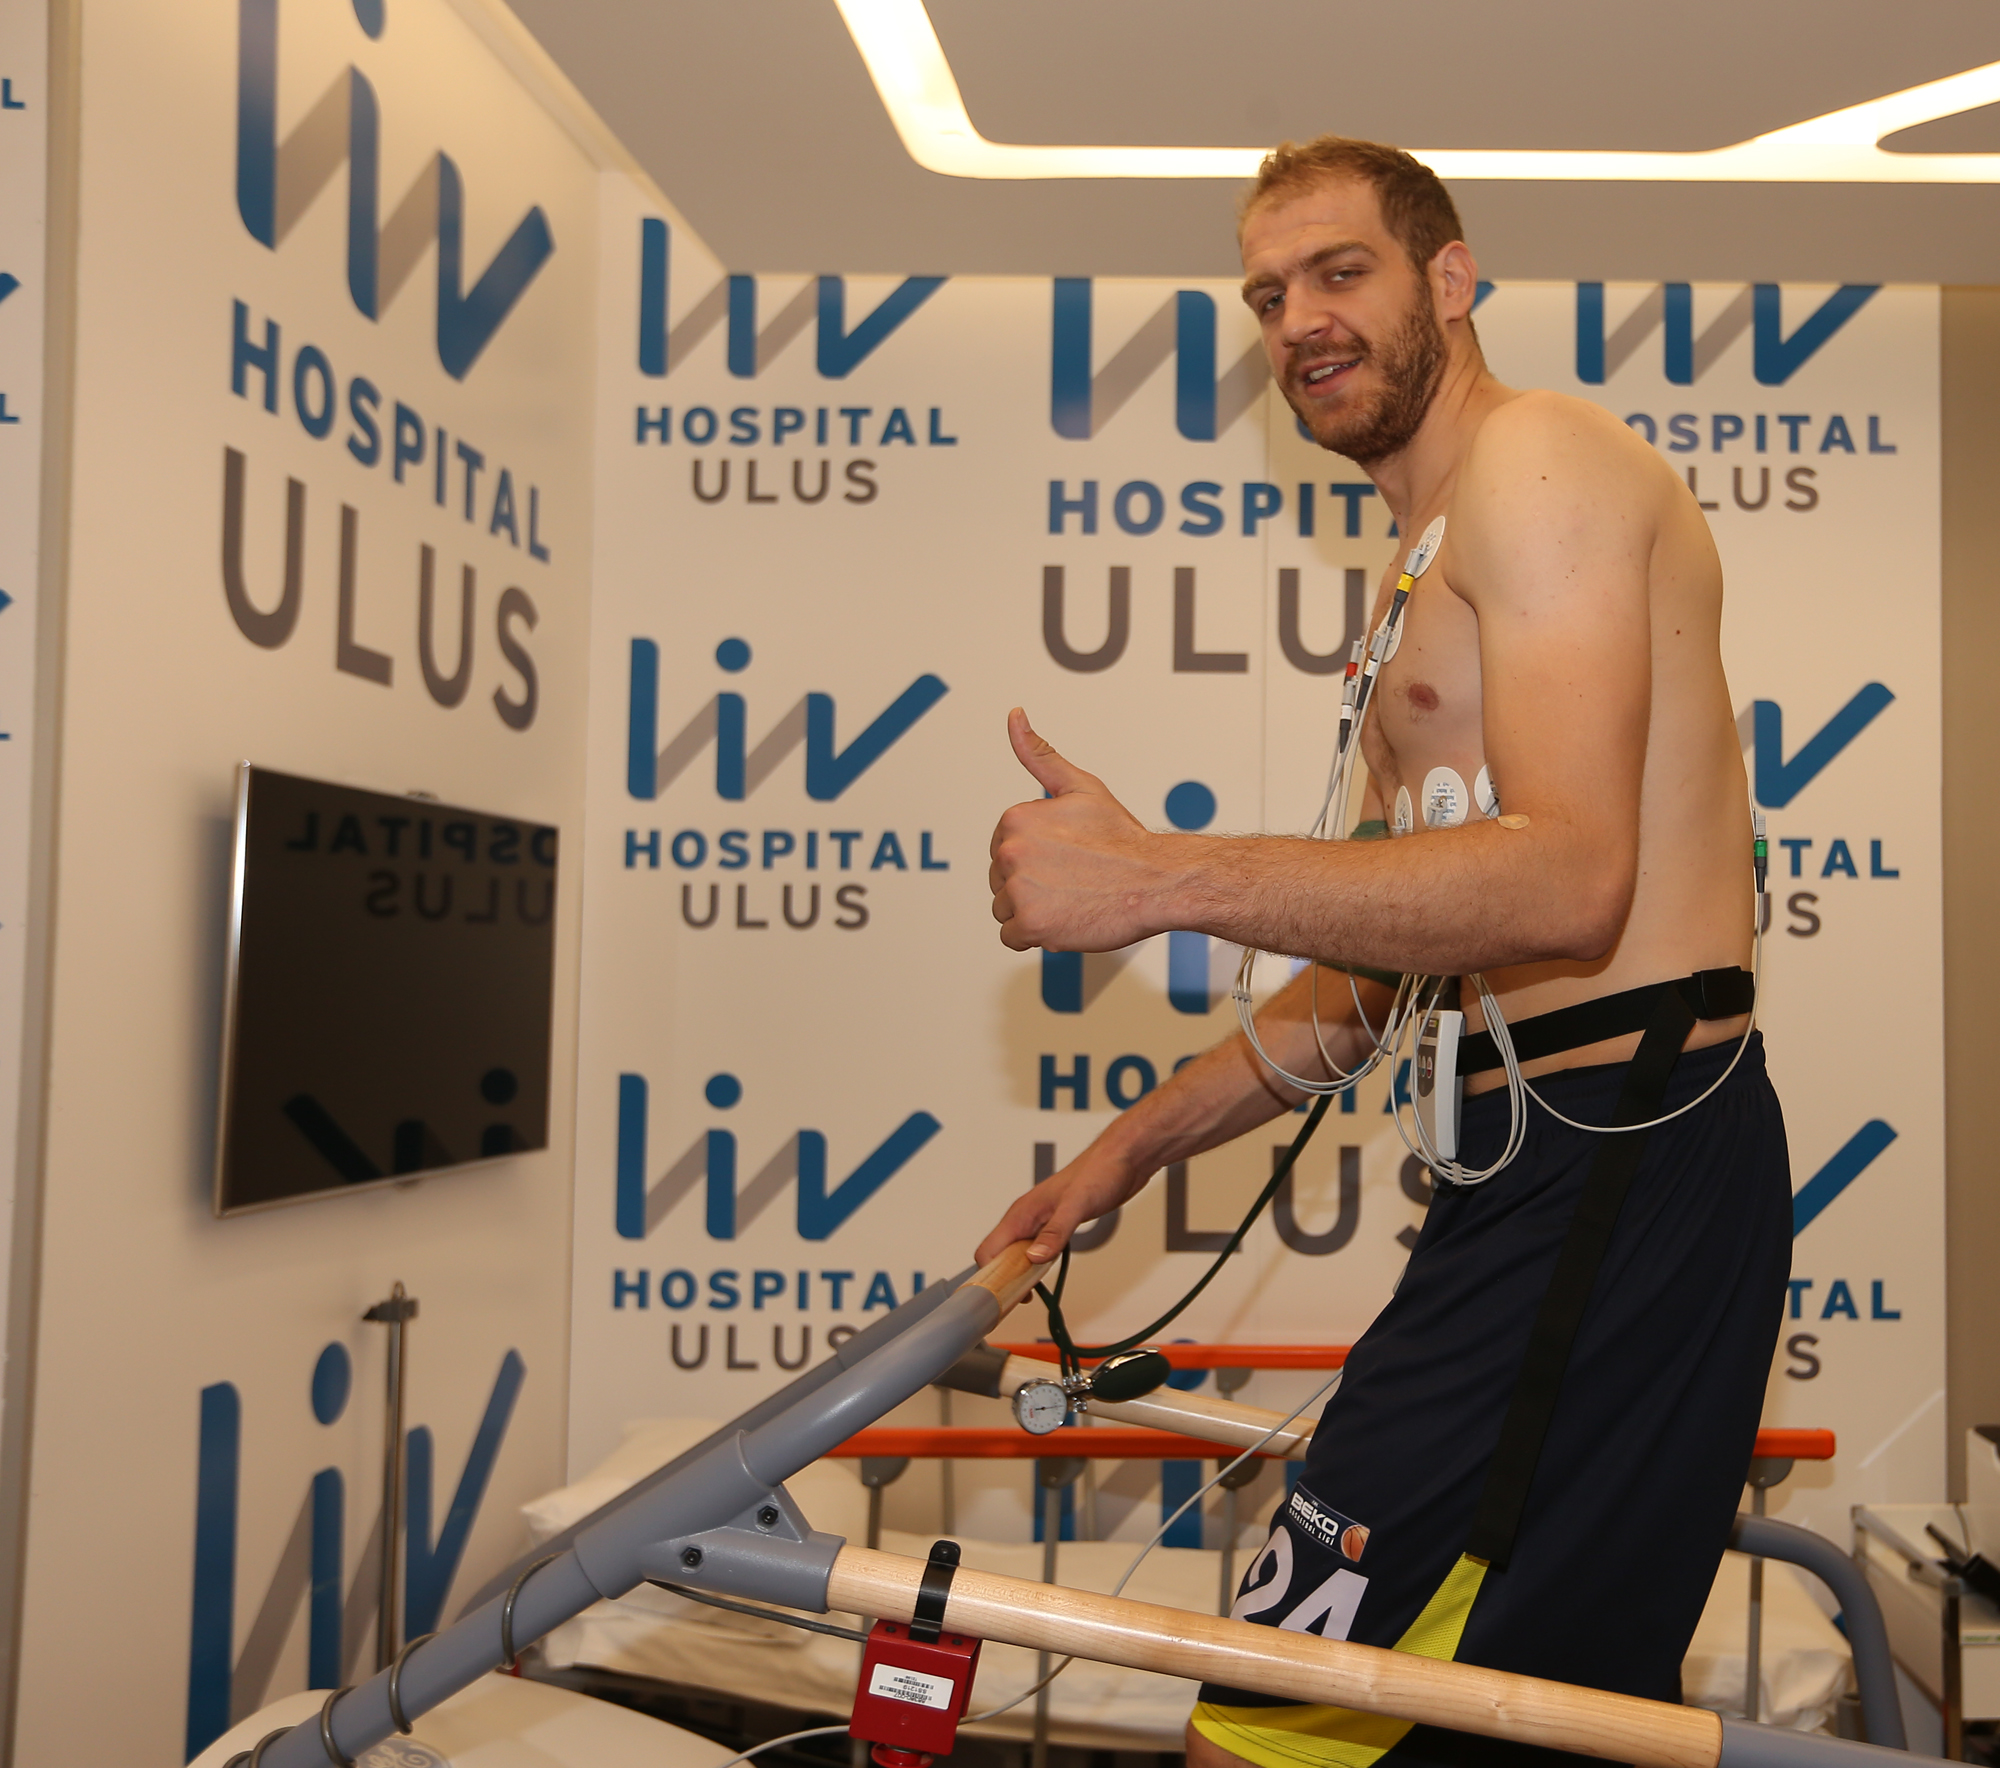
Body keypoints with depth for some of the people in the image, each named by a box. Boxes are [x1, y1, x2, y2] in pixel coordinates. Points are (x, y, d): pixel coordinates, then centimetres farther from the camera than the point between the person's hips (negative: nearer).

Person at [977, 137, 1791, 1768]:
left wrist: (1156, 878, -25)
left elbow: (1569, 881, -22)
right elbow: (1381, 961, 22)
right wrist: (1135, 1146, 16)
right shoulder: (1428, 580, 24)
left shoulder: (1539, 456, -7)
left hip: (1616, 1171, -11)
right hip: (1587, 1162, 11)